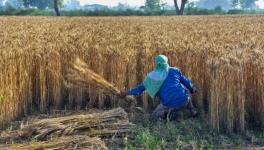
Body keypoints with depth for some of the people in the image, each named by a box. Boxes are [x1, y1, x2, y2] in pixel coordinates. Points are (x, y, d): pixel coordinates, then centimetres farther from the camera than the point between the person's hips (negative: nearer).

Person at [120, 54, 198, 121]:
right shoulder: (174, 70, 8)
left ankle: (167, 111, -10)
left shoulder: (152, 77, 4)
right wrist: (192, 89, 35)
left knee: (153, 117, 15)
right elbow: (186, 81, 14)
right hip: (183, 101, 3)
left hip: (169, 104, -3)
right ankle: (193, 111, 26)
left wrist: (127, 92, 21)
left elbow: (141, 88, 10)